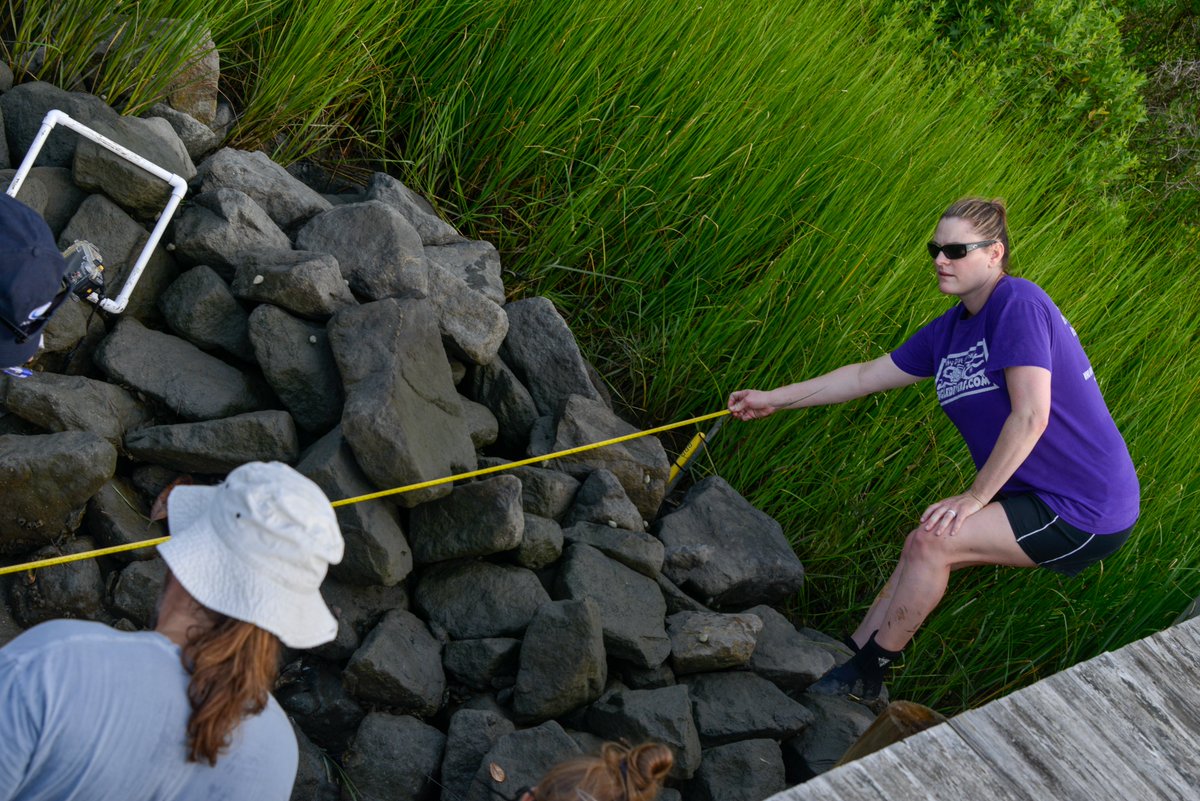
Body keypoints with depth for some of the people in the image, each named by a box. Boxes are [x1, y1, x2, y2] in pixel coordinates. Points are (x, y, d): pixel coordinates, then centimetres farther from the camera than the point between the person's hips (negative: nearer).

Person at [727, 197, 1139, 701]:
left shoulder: (1018, 304, -19)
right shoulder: (950, 330, 9)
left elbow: (1030, 416, -24)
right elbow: (867, 376, 18)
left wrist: (974, 497, -16)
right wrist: (774, 399, 18)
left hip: (1085, 512, -8)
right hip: (1038, 495, 8)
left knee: (930, 543, -12)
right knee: (923, 552, 8)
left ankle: (864, 675, 4)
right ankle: (848, 659, 19)